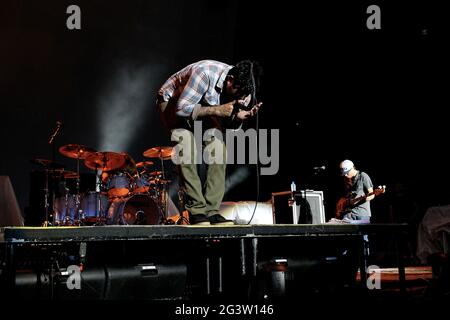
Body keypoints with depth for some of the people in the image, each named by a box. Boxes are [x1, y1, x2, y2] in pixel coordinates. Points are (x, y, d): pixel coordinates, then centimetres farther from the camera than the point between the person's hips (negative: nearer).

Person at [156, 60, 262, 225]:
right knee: (188, 149, -27)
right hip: (173, 102, -6)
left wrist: (241, 115, -31)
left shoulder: (242, 87, -19)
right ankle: (197, 211, -21)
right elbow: (181, 109, -35)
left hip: (204, 106, 6)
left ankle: (212, 211, -9)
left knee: (218, 149, -13)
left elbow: (228, 119, -8)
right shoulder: (205, 73, -39)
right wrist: (217, 110, -39)